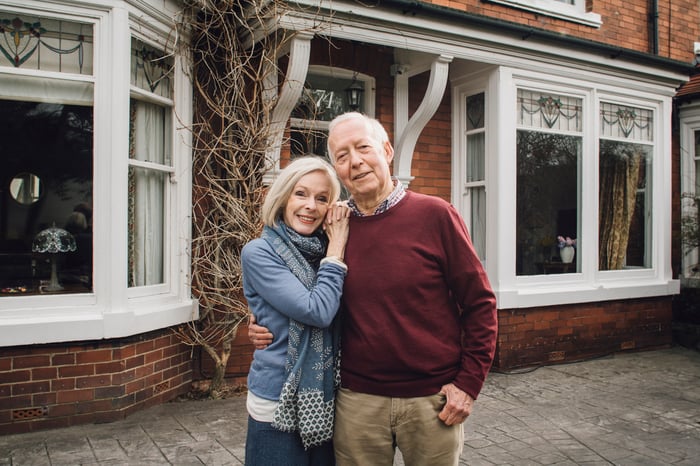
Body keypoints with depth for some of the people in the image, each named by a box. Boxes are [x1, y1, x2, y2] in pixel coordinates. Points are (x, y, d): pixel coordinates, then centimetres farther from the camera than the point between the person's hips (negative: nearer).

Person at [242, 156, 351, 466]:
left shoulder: (326, 250, 4)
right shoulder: (258, 252, -12)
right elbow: (317, 312, -21)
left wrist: (336, 248, -7)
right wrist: (336, 252, -12)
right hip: (279, 405, -5)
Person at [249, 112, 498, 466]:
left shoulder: (434, 214, -7)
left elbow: (479, 302, -5)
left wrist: (469, 383, -7)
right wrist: (269, 327, -2)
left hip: (432, 399, -2)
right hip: (357, 400, 3)